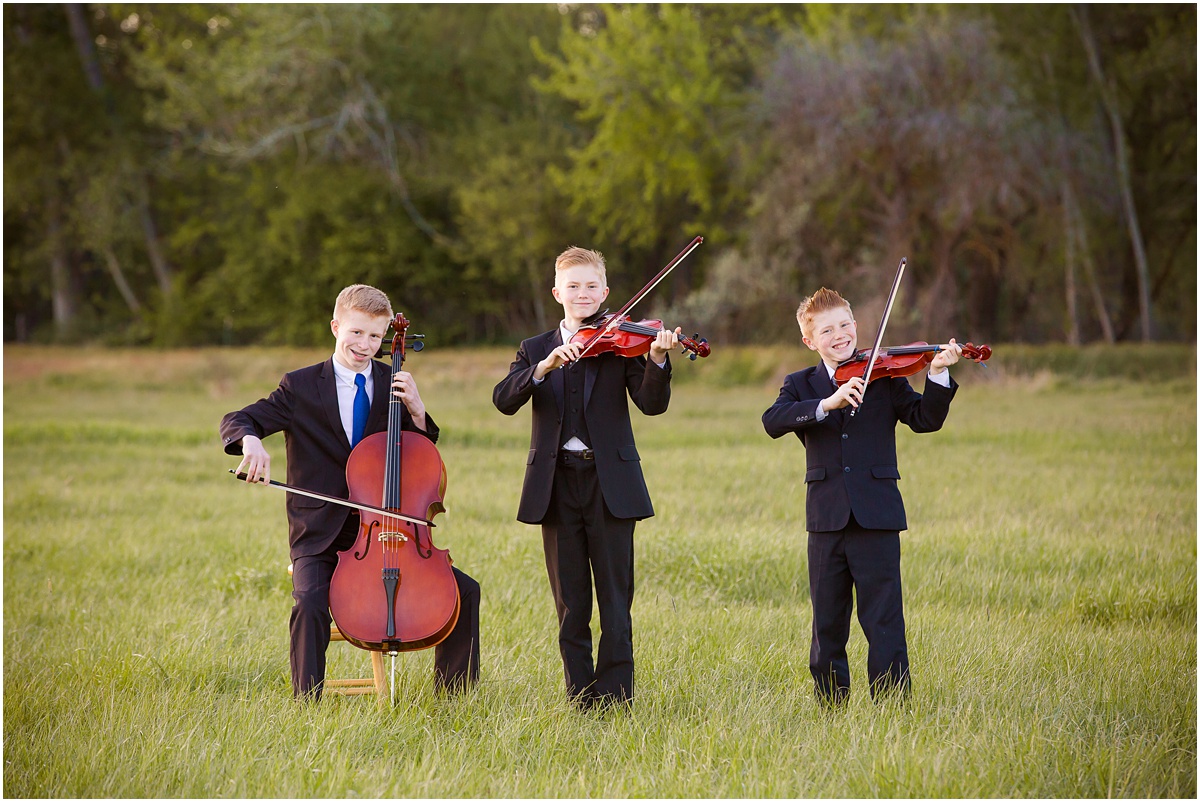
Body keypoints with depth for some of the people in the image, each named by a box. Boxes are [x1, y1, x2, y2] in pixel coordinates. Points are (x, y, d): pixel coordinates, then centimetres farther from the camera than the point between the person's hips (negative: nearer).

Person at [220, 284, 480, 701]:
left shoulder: (392, 383, 9)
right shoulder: (301, 386, -1)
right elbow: (236, 421, -4)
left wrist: (416, 411, -10)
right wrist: (250, 440, -28)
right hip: (321, 537, -3)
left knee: (464, 592, -9)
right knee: (310, 603, -33)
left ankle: (451, 698, 5)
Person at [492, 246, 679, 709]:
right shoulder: (535, 350, 11)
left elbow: (651, 403, -9)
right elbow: (504, 401, -7)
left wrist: (657, 360, -27)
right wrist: (544, 366, -23)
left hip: (609, 483, -2)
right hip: (556, 484, 2)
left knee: (615, 598, -3)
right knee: (570, 602, 6)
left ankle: (614, 697, 0)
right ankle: (580, 698, 13)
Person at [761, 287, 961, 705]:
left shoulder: (885, 377, 7)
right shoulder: (801, 385, 9)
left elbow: (925, 419, -3)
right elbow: (773, 421, -11)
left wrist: (938, 375, -19)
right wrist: (827, 403, -23)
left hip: (876, 514, -2)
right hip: (826, 516, 2)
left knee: (883, 620, -5)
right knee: (827, 622, 10)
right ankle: (831, 706, 20)